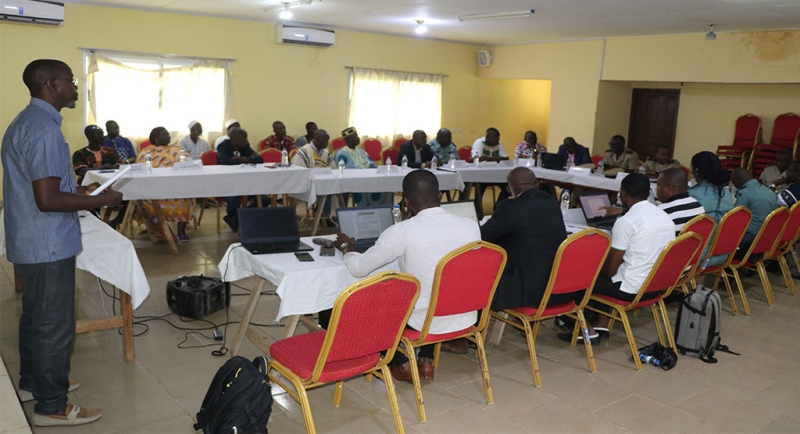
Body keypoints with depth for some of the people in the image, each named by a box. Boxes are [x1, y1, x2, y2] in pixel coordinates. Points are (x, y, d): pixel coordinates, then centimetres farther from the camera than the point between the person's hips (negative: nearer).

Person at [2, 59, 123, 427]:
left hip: (31, 242, 11)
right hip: (48, 245, -11)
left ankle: (32, 382, 37)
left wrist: (78, 192, 15)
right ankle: (51, 406, 12)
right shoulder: (44, 129, -23)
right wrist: (101, 200, -17)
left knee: (35, 317, 22)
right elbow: (47, 200, -27)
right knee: (55, 324, 0)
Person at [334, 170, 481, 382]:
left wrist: (347, 247, 15)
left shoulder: (402, 231, -20)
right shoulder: (470, 225, -6)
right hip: (465, 318, 5)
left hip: (424, 322, -4)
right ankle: (426, 360, 30)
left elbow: (359, 268, -9)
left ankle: (401, 364, 26)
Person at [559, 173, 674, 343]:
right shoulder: (665, 216, 5)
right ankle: (602, 324, 24)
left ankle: (587, 329, 18)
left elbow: (610, 269, -14)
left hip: (631, 289, -8)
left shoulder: (625, 222, -18)